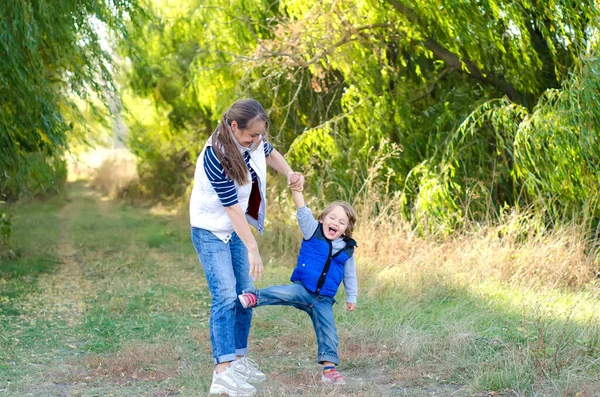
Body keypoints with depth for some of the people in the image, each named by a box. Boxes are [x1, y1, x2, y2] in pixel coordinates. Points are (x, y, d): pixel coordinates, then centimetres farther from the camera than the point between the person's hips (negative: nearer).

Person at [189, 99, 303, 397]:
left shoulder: (253, 141, -9)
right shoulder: (215, 157, -31)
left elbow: (270, 154, 15)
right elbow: (232, 207, -30)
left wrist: (289, 174, -5)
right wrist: (253, 249, -29)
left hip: (236, 228, 8)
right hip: (211, 230, -8)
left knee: (245, 293, 8)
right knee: (225, 295, -17)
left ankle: (239, 360, 18)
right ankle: (223, 372, -20)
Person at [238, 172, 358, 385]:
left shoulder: (347, 250, 4)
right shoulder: (313, 231, -3)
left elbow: (350, 275, 17)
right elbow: (303, 212, -17)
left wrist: (351, 297, 20)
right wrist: (297, 189, -33)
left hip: (323, 299, 2)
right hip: (302, 288, -2)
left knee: (328, 333, -1)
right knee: (284, 293, -33)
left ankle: (329, 368, 5)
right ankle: (253, 297, -36)